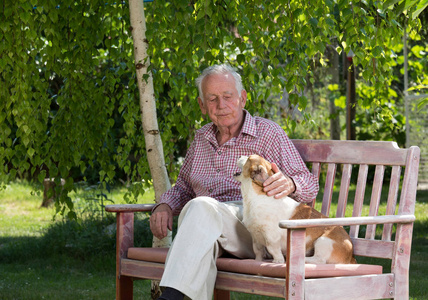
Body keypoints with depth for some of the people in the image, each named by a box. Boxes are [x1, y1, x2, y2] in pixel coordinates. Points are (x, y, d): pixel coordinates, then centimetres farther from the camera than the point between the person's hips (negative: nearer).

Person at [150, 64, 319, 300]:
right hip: (207, 222, 4)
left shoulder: (268, 133, 8)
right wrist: (164, 206, 10)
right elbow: (183, 188, 34)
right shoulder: (201, 139, 23)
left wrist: (289, 184, -22)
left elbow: (310, 185, 3)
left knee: (200, 208, -36)